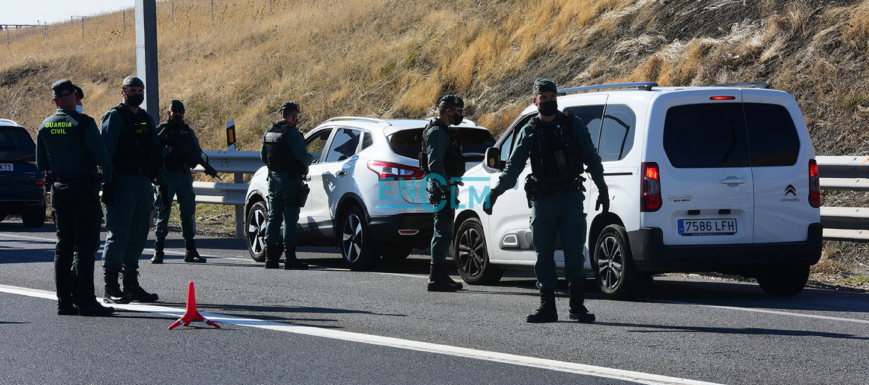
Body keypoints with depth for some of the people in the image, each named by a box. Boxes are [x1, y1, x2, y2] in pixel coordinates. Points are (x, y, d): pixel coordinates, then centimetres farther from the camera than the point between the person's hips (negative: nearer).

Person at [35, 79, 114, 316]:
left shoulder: (45, 126, 6)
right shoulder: (83, 124, -13)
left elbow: (41, 166, 12)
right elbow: (102, 158, -15)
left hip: (59, 190, 6)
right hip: (83, 188, -6)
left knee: (64, 245, 10)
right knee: (85, 246, -5)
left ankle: (64, 301, 9)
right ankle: (85, 301, -8)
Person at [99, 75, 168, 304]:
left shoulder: (147, 120, 19)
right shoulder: (114, 117, -3)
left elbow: (156, 155, 23)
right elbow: (106, 153, -11)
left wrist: (162, 186, 18)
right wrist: (107, 184, -19)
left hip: (144, 183, 7)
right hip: (122, 182, -7)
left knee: (138, 235, 8)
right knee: (119, 233, -10)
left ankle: (131, 284, 15)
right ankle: (111, 287, -7)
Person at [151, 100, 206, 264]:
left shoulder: (188, 132, 16)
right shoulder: (161, 130, 4)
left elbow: (198, 153, 13)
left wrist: (189, 150, -8)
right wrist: (169, 150, -19)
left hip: (185, 176, 4)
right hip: (167, 175, -4)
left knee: (188, 211, 5)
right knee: (163, 212, -5)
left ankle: (190, 251, 10)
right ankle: (158, 251, -3)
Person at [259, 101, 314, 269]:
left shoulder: (269, 132, 10)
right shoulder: (292, 133, -14)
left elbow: (263, 157, 18)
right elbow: (303, 157, -18)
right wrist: (311, 159, 3)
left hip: (274, 178, 7)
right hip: (290, 179, -7)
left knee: (273, 217, 11)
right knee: (290, 218, -5)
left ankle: (270, 257, 11)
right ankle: (289, 258, -6)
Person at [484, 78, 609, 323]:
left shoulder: (574, 126, 5)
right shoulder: (529, 131, 8)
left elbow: (592, 159, 9)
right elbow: (513, 167, 7)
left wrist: (602, 189, 5)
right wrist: (495, 192, -5)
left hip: (571, 199, -2)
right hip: (543, 201, 2)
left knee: (574, 253, -5)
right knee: (544, 254, 1)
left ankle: (577, 306, 0)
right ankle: (547, 307, 7)